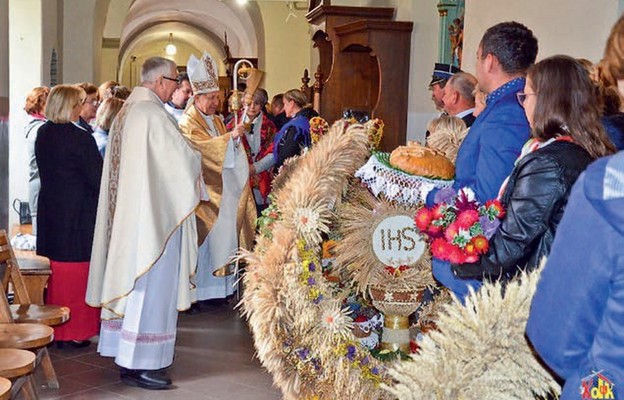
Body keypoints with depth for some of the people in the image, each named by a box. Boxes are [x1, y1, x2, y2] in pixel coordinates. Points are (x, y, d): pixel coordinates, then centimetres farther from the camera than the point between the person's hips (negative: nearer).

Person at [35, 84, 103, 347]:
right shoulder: (80, 138, -18)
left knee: (52, 269, 14)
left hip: (49, 207, 7)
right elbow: (97, 178, -14)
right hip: (78, 212, -7)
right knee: (76, 269, 2)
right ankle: (75, 330, 8)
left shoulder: (42, 134, 5)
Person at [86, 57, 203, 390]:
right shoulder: (152, 113, -17)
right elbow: (184, 157, -15)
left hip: (126, 213, 10)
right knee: (150, 284, -4)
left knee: (130, 281, 15)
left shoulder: (125, 111, 12)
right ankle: (139, 364, 2)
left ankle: (125, 351, 24)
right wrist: (195, 158, 6)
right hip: (152, 214, -10)